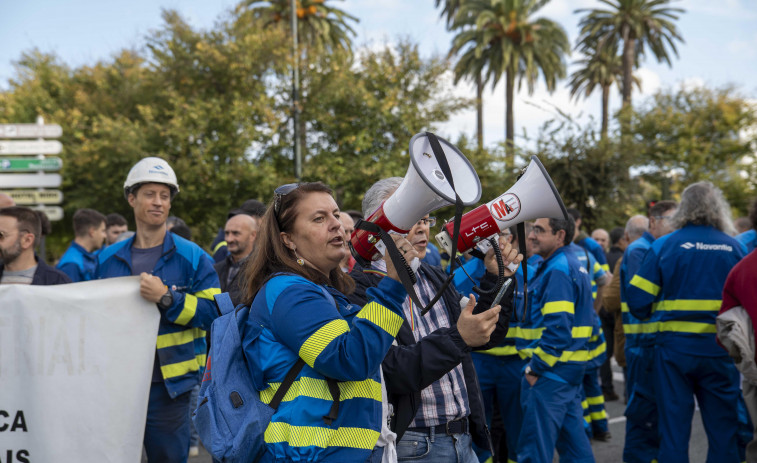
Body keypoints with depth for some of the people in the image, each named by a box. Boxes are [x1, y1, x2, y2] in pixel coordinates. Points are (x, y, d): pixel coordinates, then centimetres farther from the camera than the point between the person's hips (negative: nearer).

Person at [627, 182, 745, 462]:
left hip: (674, 347, -1)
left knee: (673, 428, 7)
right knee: (724, 429, 10)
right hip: (721, 347, 1)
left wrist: (656, 315, 14)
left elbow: (638, 300, -6)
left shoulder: (664, 246, -5)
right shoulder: (735, 248, -1)